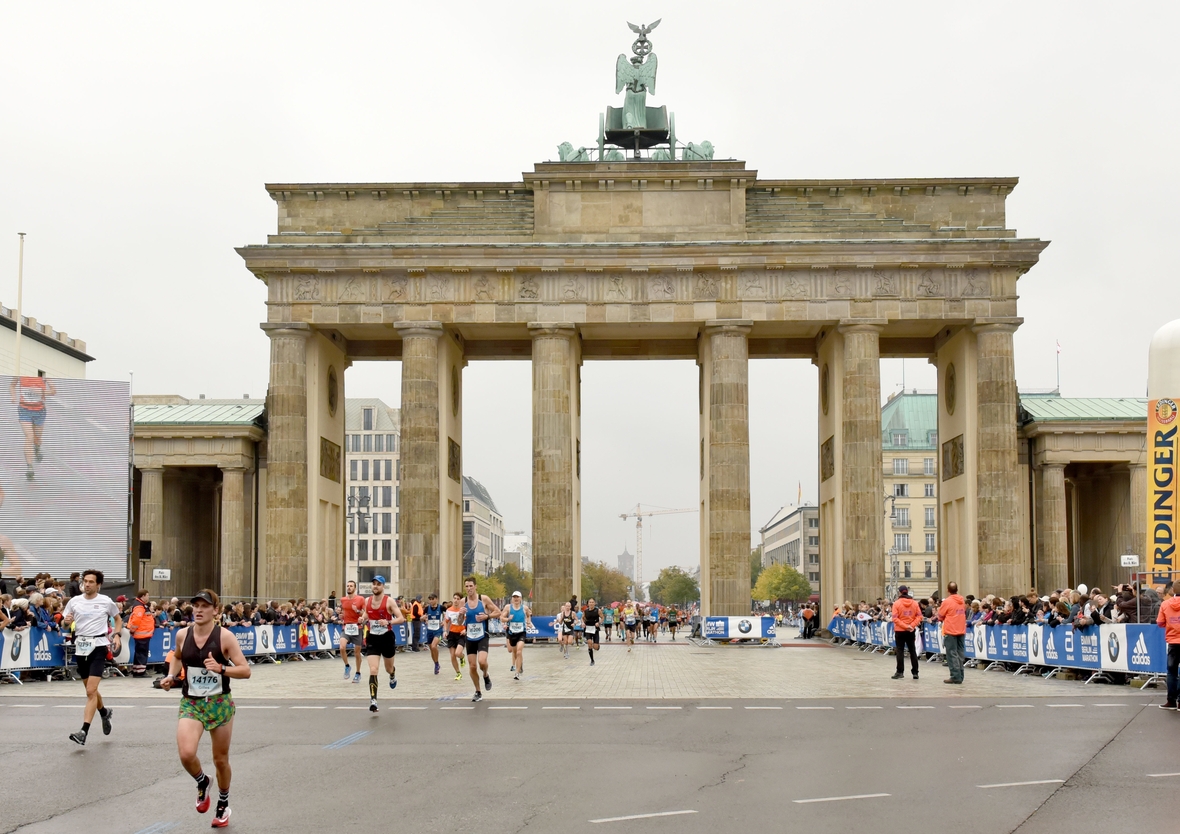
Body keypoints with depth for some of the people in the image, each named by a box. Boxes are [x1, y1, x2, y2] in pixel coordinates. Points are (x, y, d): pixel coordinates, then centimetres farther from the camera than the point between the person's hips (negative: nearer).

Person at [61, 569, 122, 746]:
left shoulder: (106, 601, -1)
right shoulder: (74, 601, 5)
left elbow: (118, 619, 15)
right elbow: (64, 622, 12)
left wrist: (117, 635, -1)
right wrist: (66, 621, -11)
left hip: (98, 646, -4)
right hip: (81, 646, 4)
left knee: (91, 691, -14)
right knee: (90, 690, 17)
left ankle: (84, 732, -17)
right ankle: (104, 712, 46)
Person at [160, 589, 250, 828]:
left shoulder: (225, 636, -12)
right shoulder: (182, 634, -2)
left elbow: (245, 671, -12)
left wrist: (221, 668, -28)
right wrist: (171, 676, 4)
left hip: (220, 704, -2)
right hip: (190, 703, 2)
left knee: (221, 759, 11)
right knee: (186, 754, -20)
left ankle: (223, 805, 37)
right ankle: (202, 782, 15)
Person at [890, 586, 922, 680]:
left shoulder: (897, 603, -9)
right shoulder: (914, 603, 0)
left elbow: (895, 618, -15)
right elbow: (919, 616, -5)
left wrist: (905, 626, -15)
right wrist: (911, 625, -10)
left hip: (900, 630, -3)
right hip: (911, 631, 3)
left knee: (900, 651, 4)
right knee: (913, 651, 10)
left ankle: (900, 672, 3)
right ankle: (915, 672, 12)